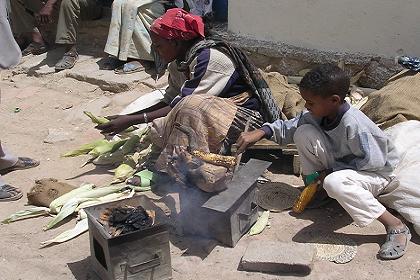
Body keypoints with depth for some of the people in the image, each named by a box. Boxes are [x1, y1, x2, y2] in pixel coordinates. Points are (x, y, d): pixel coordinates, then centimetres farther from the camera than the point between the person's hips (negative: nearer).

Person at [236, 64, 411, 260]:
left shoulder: (354, 125, -32)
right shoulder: (316, 114, -11)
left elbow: (372, 162, -27)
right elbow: (288, 128, -2)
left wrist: (330, 172, -21)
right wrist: (261, 132, -19)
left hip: (376, 172, -6)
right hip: (340, 166, 7)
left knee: (334, 183, -41)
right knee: (304, 133, -14)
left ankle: (395, 226, -26)